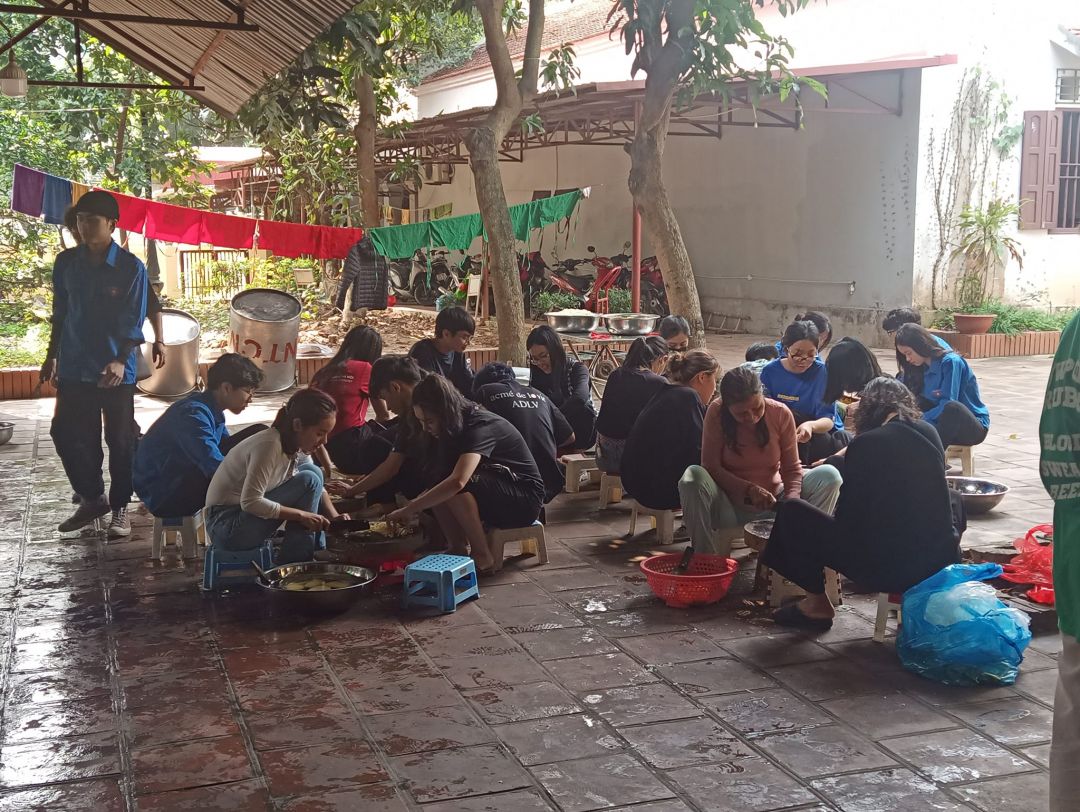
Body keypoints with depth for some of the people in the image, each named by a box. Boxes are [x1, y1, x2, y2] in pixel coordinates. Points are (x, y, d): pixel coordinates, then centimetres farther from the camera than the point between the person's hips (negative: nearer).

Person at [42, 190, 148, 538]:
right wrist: (52, 356, 14)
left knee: (121, 441, 4)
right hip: (73, 368, 4)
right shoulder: (66, 263, 2)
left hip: (116, 370, -4)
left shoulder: (131, 268, -10)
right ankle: (92, 498, 24)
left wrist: (120, 361, -24)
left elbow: (133, 322, -11)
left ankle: (119, 507, 20)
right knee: (66, 434, 6)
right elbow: (60, 314, 12)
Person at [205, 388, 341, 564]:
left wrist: (335, 517, -3)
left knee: (312, 471, 6)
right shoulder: (269, 445, -25)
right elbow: (250, 502, -29)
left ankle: (317, 552, 8)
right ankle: (292, 563, -9)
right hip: (226, 525, -9)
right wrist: (301, 515, -24)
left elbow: (316, 488, 14)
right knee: (309, 480, -16)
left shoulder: (294, 444, 2)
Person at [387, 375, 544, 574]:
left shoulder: (481, 427, -26)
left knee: (453, 487, -31)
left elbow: (457, 481, -41)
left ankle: (484, 556, -17)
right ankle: (459, 548, -7)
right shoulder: (458, 425, 1)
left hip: (525, 500, -8)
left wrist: (410, 509, -36)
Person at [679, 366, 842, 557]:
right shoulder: (716, 413, -14)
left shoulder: (781, 414, -9)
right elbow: (711, 467, -14)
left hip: (773, 502, 2)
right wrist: (748, 489, -26)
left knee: (829, 475, -16)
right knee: (693, 477, -32)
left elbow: (792, 468, -5)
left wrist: (791, 503, -24)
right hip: (731, 507, -2)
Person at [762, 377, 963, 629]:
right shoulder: (929, 432, 5)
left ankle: (817, 604, 18)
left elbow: (846, 514, -5)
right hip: (942, 561, 6)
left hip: (887, 569, -6)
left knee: (792, 512, 8)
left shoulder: (864, 444, -11)